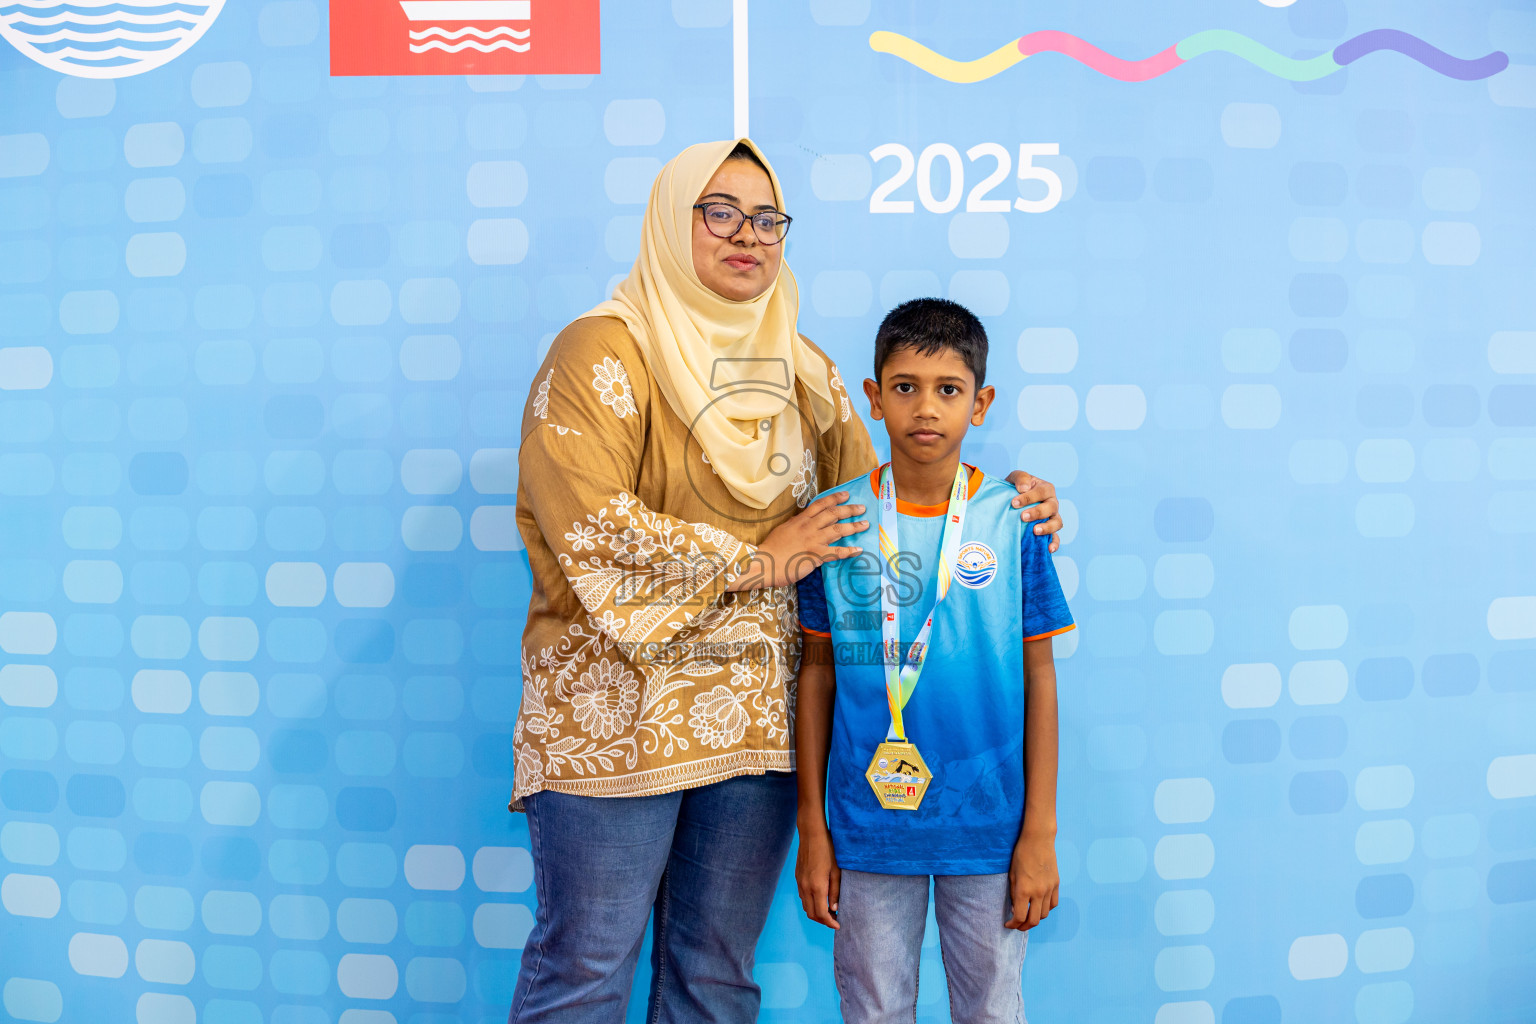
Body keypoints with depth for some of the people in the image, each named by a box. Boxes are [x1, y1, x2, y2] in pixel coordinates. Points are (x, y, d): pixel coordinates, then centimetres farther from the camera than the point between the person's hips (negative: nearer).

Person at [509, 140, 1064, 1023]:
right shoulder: (603, 352, -5)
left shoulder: (801, 370, 14)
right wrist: (758, 561, -12)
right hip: (616, 710, -5)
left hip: (758, 716, 6)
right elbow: (591, 529, -17)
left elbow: (873, 493, 16)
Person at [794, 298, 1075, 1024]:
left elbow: (1038, 678, -1)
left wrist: (1040, 833, -1)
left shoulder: (1012, 522, -5)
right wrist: (812, 827, 3)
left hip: (987, 827, 0)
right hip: (866, 826, 1)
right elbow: (817, 672, 2)